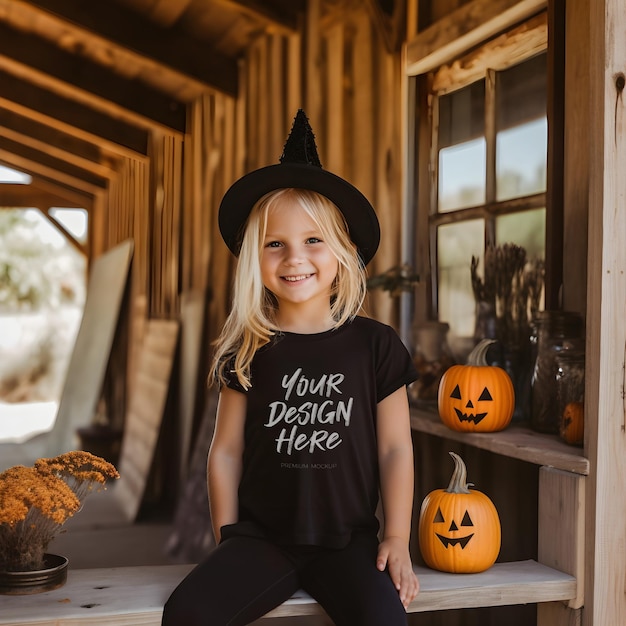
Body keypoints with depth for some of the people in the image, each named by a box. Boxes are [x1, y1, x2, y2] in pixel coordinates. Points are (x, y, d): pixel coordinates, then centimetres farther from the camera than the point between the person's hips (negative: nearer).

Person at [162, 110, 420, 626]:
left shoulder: (375, 345, -1)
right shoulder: (249, 352, 2)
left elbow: (395, 449, 2)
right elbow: (227, 451, 5)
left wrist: (397, 538, 0)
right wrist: (229, 542, 4)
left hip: (348, 539, -1)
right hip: (262, 537, 1)